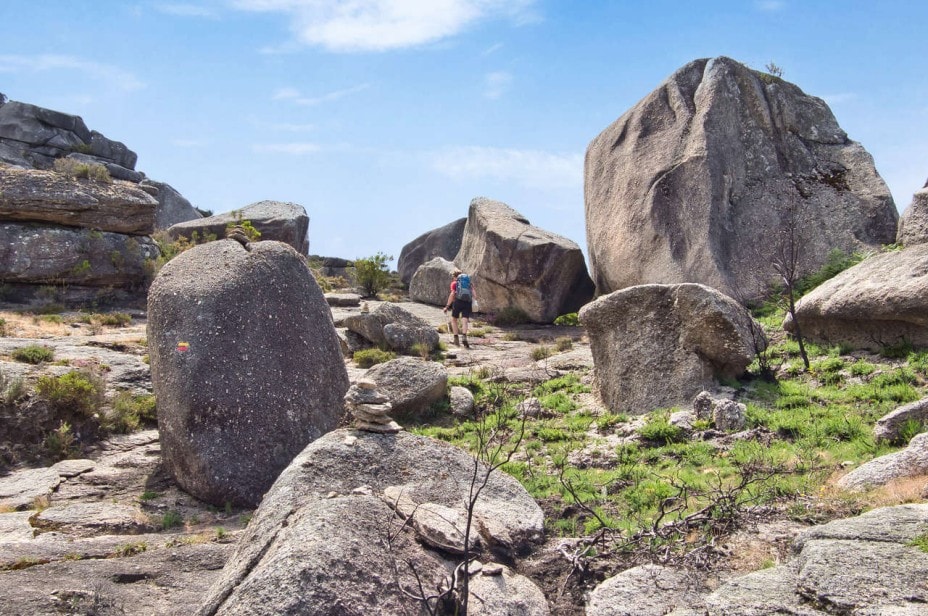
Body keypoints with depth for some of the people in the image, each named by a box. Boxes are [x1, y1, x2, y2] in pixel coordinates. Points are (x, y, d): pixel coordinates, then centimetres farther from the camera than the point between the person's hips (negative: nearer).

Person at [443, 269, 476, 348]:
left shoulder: (454, 283, 12)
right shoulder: (469, 283, 22)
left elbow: (452, 295, -1)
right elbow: (474, 295, 12)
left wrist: (447, 306, 0)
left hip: (458, 301, -2)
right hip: (468, 303, 2)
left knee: (454, 319, 16)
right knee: (464, 322, -5)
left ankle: (456, 339, 8)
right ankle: (464, 337, -30)